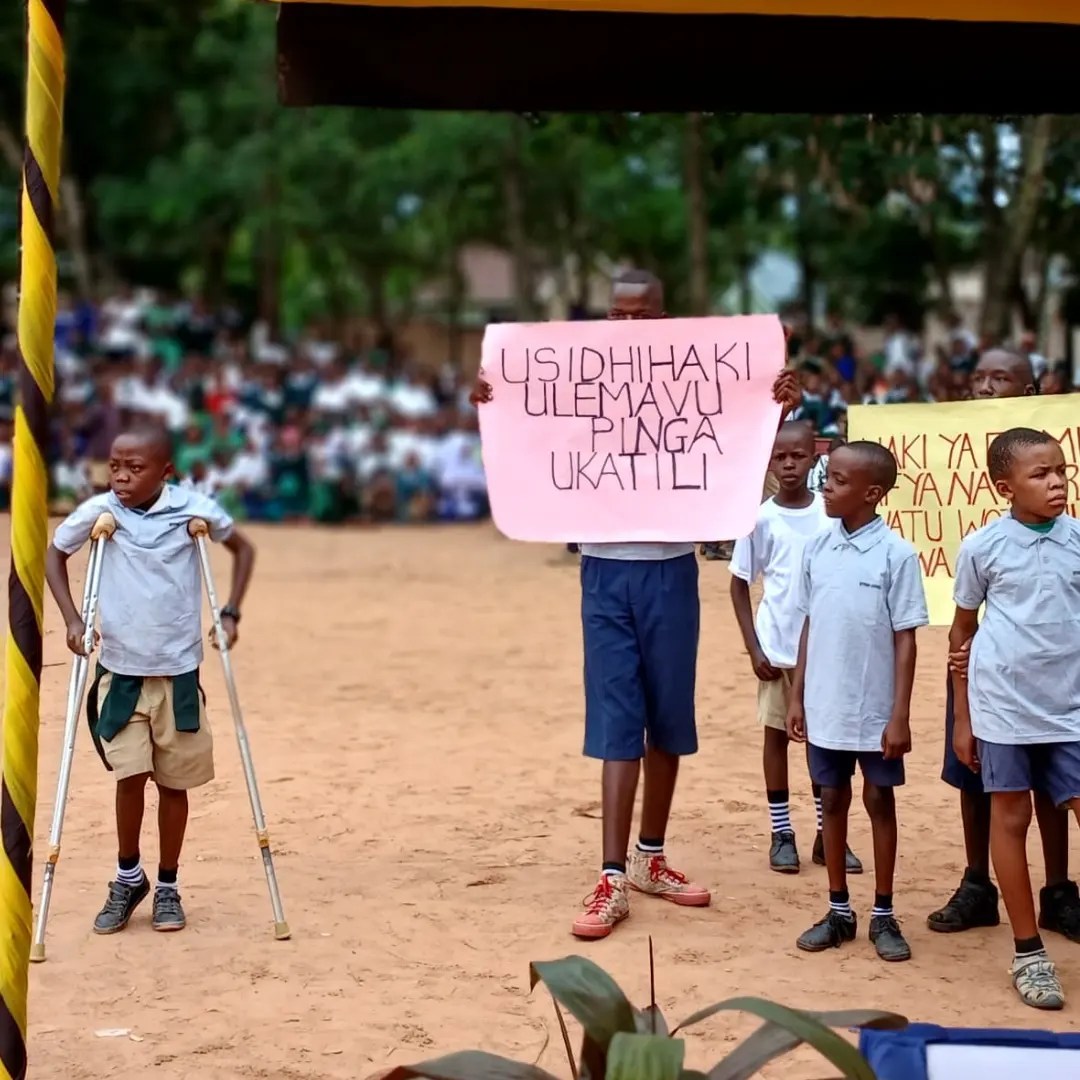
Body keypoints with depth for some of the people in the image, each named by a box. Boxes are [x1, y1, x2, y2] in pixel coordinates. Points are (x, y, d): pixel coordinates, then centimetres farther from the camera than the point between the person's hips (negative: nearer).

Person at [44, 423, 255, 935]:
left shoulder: (193, 509, -7)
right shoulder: (98, 512, -6)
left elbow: (242, 548, 10)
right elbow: (54, 553, 10)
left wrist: (230, 613, 1)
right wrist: (72, 618, -1)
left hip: (179, 670, 0)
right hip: (119, 670, 0)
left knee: (174, 782, 6)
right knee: (130, 774, -8)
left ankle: (167, 886, 22)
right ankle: (128, 877, 14)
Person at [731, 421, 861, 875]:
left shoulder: (832, 514, -2)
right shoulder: (761, 518, -5)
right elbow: (740, 585, 1)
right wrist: (753, 648, -5)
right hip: (777, 648, -1)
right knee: (777, 734, 7)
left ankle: (828, 834, 17)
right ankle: (781, 834, 16)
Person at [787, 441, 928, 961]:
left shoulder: (896, 554, -11)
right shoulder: (817, 548, 2)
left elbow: (905, 641, -9)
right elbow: (810, 627, 9)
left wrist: (900, 716, -11)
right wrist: (796, 697, 8)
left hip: (875, 712, -4)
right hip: (825, 708, 4)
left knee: (879, 803, 8)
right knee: (832, 802, 12)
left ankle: (883, 915, 19)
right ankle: (839, 911, 24)